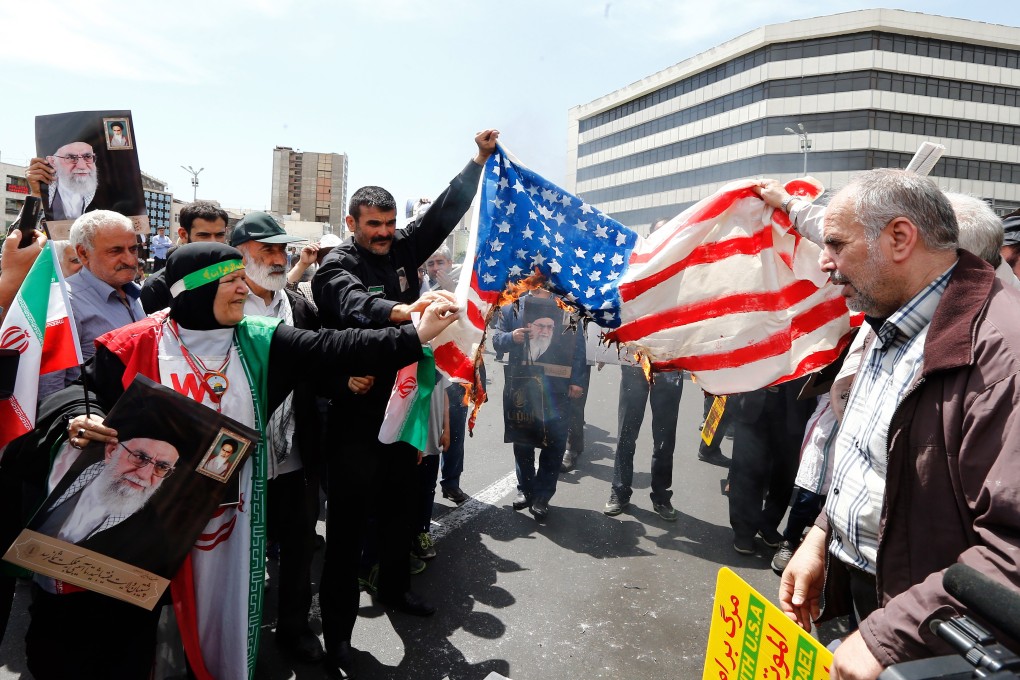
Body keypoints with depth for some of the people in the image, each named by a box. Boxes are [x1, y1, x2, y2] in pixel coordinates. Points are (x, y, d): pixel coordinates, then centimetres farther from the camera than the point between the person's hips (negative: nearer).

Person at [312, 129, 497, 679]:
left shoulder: (402, 250, 7)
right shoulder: (336, 267, -11)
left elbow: (444, 212, 12)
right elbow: (355, 306, -32)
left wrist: (480, 160, 6)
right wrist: (404, 310, -52)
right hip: (356, 413, -6)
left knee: (399, 508, 22)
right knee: (347, 525, 2)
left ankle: (394, 586, 43)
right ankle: (337, 632, 16)